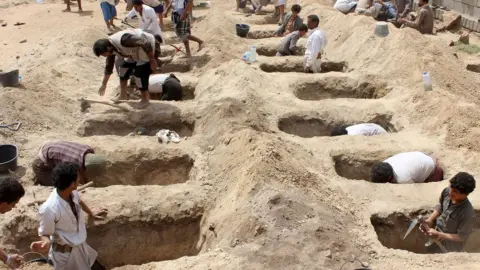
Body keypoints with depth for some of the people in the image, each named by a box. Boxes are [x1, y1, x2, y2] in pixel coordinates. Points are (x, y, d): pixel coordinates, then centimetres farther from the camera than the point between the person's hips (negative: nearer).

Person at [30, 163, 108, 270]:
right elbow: (45, 234, -19)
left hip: (81, 246, 7)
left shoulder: (72, 193, -14)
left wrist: (91, 213, 27)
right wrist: (46, 243, -41)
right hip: (65, 254, -7)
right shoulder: (49, 209, -33)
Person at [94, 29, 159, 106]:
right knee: (123, 66, 10)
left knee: (140, 75, -14)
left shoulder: (123, 40, -35)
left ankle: (145, 99, 6)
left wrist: (152, 60, -22)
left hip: (149, 48, -9)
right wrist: (104, 85, 16)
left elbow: (146, 44, -31)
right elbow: (109, 66, 9)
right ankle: (123, 95, 22)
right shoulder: (111, 47, -4)